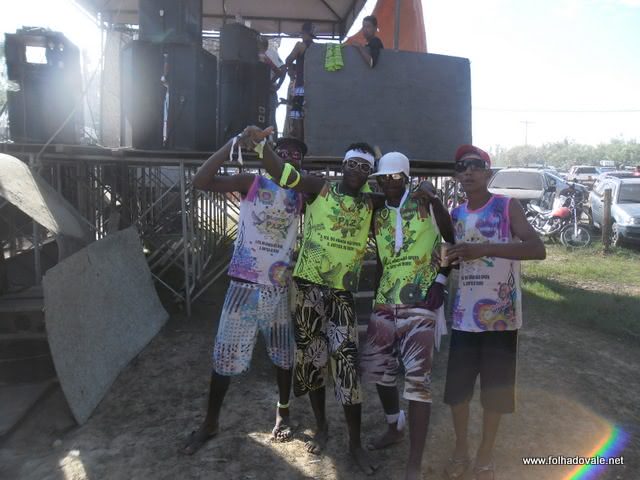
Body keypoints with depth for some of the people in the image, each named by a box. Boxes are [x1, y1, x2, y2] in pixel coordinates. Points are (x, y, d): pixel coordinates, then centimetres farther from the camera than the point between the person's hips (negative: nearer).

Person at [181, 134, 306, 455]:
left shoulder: (302, 196, 7)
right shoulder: (251, 183, -2)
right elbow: (201, 181, -12)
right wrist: (235, 142, -19)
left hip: (280, 288, 3)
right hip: (244, 285, -2)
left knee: (283, 354, 14)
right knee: (226, 355, 6)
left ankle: (283, 413, 37)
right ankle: (210, 422, 25)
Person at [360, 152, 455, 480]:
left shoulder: (427, 204, -2)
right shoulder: (377, 216, 11)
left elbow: (455, 243, 3)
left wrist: (441, 280, -7)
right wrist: (376, 300, 11)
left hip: (419, 305, -6)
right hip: (385, 304, 6)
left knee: (417, 379, -7)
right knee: (377, 368, 15)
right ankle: (394, 427, 42)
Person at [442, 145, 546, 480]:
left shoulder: (508, 207, -7)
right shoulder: (455, 214, 8)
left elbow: (538, 249, -21)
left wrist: (485, 248, -30)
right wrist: (445, 257, 0)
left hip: (501, 315, -3)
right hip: (464, 315, 4)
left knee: (495, 390, 8)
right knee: (456, 388, 8)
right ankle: (460, 451, 30)